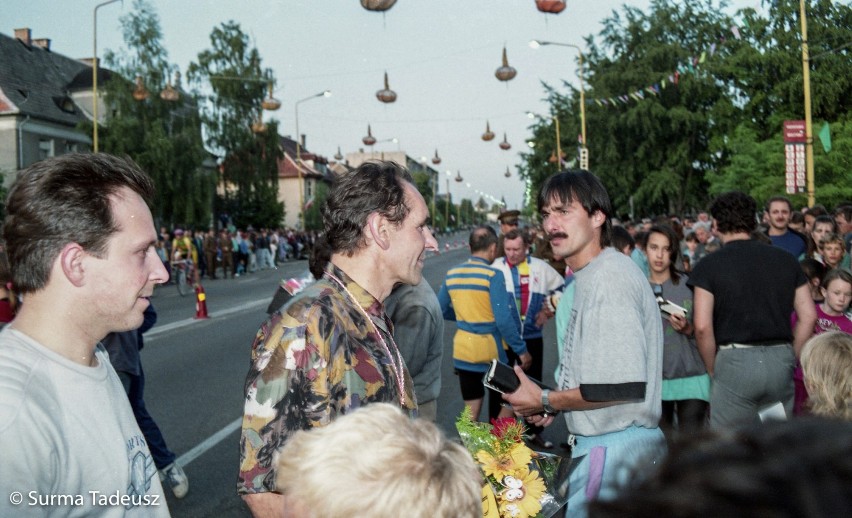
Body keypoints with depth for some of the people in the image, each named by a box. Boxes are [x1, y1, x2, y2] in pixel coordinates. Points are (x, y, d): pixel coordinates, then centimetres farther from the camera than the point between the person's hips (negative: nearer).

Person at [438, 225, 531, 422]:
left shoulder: (452, 274, 2)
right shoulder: (493, 275, -15)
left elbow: (441, 311, 12)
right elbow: (503, 319, -19)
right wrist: (521, 350, -11)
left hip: (463, 351, 5)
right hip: (492, 350, -5)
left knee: (471, 411, 14)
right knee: (505, 406, 12)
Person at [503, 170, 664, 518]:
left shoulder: (609, 278, -19)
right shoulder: (590, 277, 14)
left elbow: (626, 386, -25)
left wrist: (546, 401, -14)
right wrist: (553, 406, 8)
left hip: (614, 447, -10)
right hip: (602, 442, 10)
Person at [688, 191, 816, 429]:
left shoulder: (709, 265, -4)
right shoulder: (786, 260, 9)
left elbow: (702, 326, -11)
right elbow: (808, 316, 7)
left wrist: (713, 369, 2)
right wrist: (791, 359, 14)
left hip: (734, 362, -4)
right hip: (781, 361, 4)